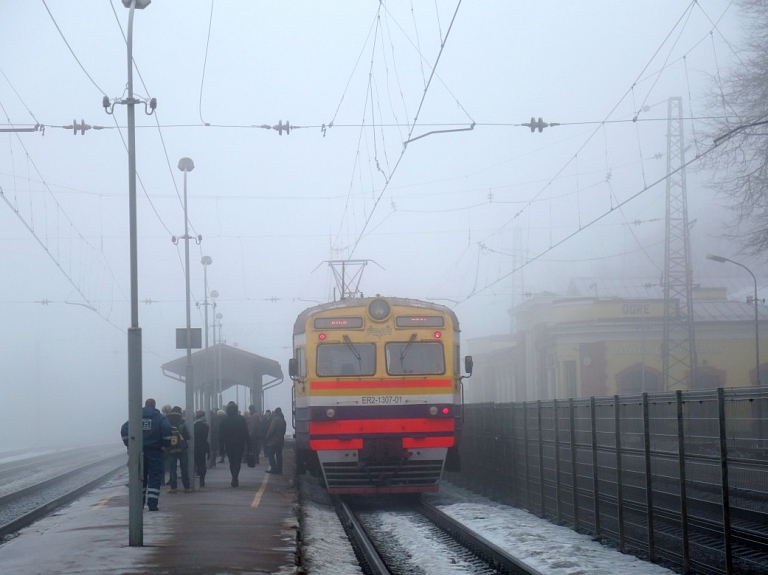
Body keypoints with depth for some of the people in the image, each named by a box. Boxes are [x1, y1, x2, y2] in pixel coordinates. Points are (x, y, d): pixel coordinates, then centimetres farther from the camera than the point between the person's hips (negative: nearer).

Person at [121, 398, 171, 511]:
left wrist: (129, 444, 4)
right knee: (154, 477, 0)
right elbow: (167, 429, -18)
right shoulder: (160, 418, -1)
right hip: (155, 451, -3)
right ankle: (152, 504, -9)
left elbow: (124, 430, -3)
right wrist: (165, 444, -6)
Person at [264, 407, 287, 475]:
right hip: (280, 440, 8)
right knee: (279, 455, 9)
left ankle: (273, 468, -12)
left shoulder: (275, 419, -14)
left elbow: (271, 430, -18)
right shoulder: (283, 420, 12)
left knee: (270, 454, -4)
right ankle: (279, 470, 9)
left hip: (273, 440, -8)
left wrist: (267, 438, -11)